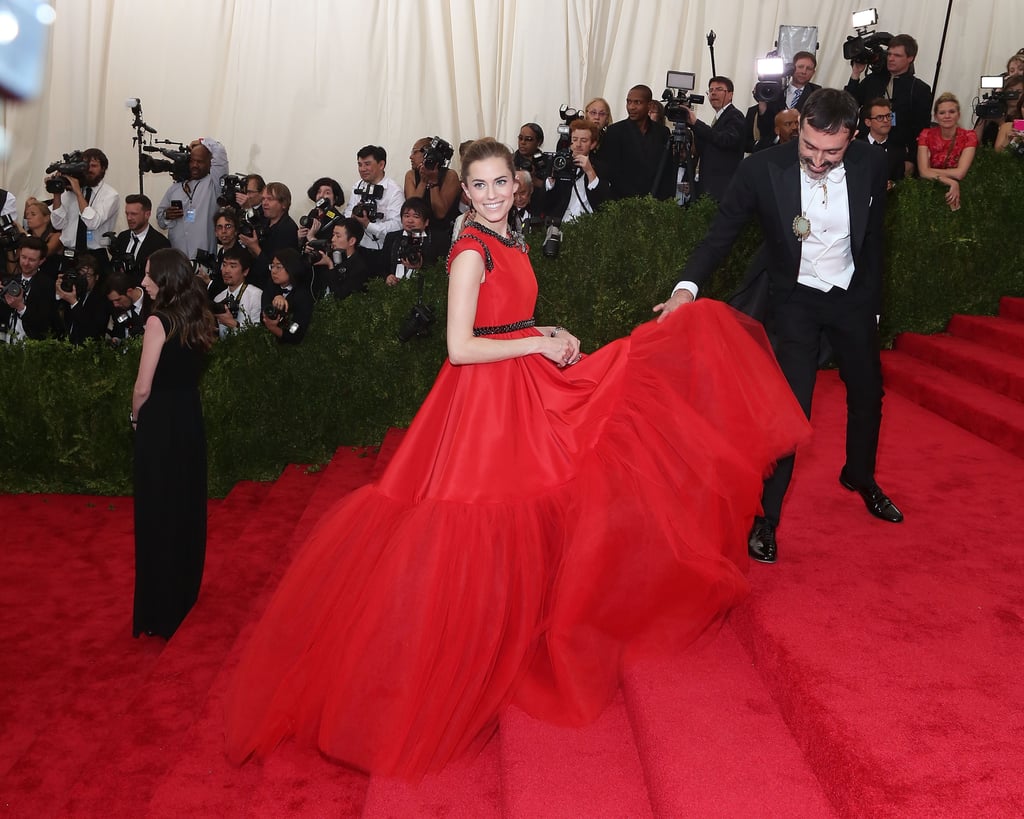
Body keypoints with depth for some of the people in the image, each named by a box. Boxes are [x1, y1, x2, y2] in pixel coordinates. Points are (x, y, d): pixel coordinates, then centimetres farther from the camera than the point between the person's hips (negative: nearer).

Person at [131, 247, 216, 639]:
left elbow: (143, 388, -17)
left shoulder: (158, 321, -17)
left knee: (158, 512, 3)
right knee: (187, 506, 17)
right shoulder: (197, 317, 4)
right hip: (190, 419, 7)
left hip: (160, 423, -7)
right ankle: (185, 590, 32)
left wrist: (136, 416, 3)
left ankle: (161, 610, 12)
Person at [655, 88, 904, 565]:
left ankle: (860, 476, 45)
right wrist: (688, 286, -34)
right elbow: (723, 231, -18)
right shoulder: (763, 169, -23)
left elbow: (872, 240, 0)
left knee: (868, 392, 17)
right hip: (795, 299, -3)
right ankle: (766, 516, 4)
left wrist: (872, 304, 8)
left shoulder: (870, 166, -14)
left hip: (852, 295, 4)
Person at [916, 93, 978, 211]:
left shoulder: (969, 137, -2)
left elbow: (959, 173, -15)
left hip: (958, 189, -2)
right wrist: (951, 182, -25)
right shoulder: (926, 135, 0)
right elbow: (923, 172, -13)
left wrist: (930, 171, -9)